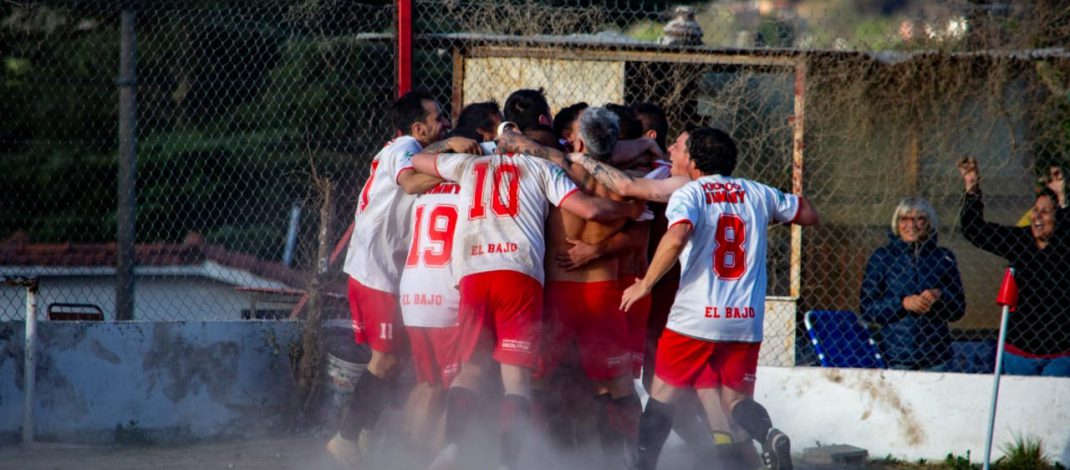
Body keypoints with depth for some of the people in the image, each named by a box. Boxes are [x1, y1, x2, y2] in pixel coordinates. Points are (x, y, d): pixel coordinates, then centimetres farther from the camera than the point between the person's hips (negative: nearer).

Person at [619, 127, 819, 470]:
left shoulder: (688, 194, -3)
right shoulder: (758, 193, 11)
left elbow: (676, 238, -22)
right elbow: (808, 214, 23)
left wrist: (645, 285, -11)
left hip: (694, 317, -4)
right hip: (747, 320, 4)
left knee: (663, 393, 11)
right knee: (735, 398, 9)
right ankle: (768, 435, -22)